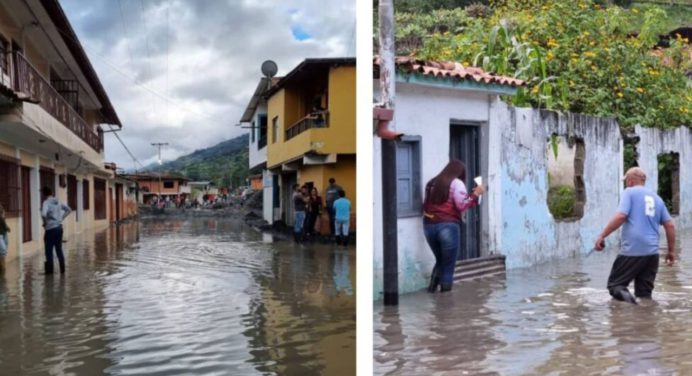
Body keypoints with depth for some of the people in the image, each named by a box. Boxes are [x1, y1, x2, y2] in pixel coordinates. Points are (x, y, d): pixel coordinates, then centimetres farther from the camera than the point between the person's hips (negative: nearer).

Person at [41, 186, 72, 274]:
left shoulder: (46, 202, -12)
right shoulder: (58, 202, 9)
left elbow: (43, 214, -29)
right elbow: (69, 210, 19)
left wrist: (45, 222, -11)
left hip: (50, 229, -6)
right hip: (59, 227, 6)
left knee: (49, 251, 2)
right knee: (59, 249, 13)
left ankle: (49, 270, 6)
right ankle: (62, 269, 16)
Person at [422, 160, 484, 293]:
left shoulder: (432, 183, 19)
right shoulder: (456, 183, 0)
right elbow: (462, 205, -10)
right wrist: (475, 194, -1)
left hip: (429, 226, 6)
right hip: (448, 226, -6)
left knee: (440, 261, 22)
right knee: (448, 265, 3)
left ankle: (432, 289, 14)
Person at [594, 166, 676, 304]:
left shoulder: (629, 192, 1)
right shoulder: (656, 197, 18)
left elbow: (620, 216, -14)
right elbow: (670, 225, 15)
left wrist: (602, 236, -11)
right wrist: (671, 251, 21)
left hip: (632, 250, -6)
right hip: (652, 252, 6)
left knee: (615, 284, 1)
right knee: (645, 294, 12)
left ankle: (624, 295, -27)